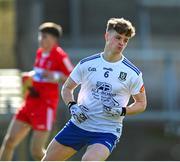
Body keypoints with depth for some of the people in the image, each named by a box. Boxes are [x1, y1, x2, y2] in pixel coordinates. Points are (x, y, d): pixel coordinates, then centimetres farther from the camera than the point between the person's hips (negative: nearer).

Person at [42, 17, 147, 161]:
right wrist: (72, 106, -7)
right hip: (78, 124, 3)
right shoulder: (87, 64, 1)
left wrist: (122, 111, -13)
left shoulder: (133, 73, -4)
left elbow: (141, 104, 6)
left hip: (107, 131, -3)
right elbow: (67, 88, 13)